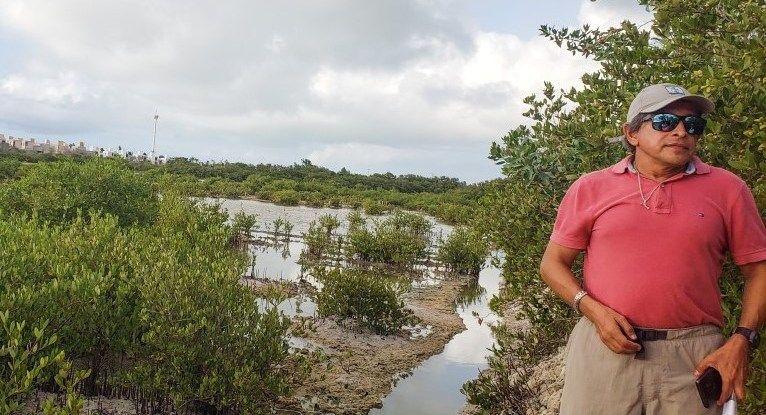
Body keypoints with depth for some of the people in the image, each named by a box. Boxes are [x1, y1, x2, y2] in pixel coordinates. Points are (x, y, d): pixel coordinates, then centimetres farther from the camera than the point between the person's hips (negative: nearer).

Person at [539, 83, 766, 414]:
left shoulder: (727, 188, 5)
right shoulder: (590, 188, 4)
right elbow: (552, 263, 6)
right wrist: (594, 311, -9)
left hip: (696, 357, 1)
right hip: (605, 346, 0)